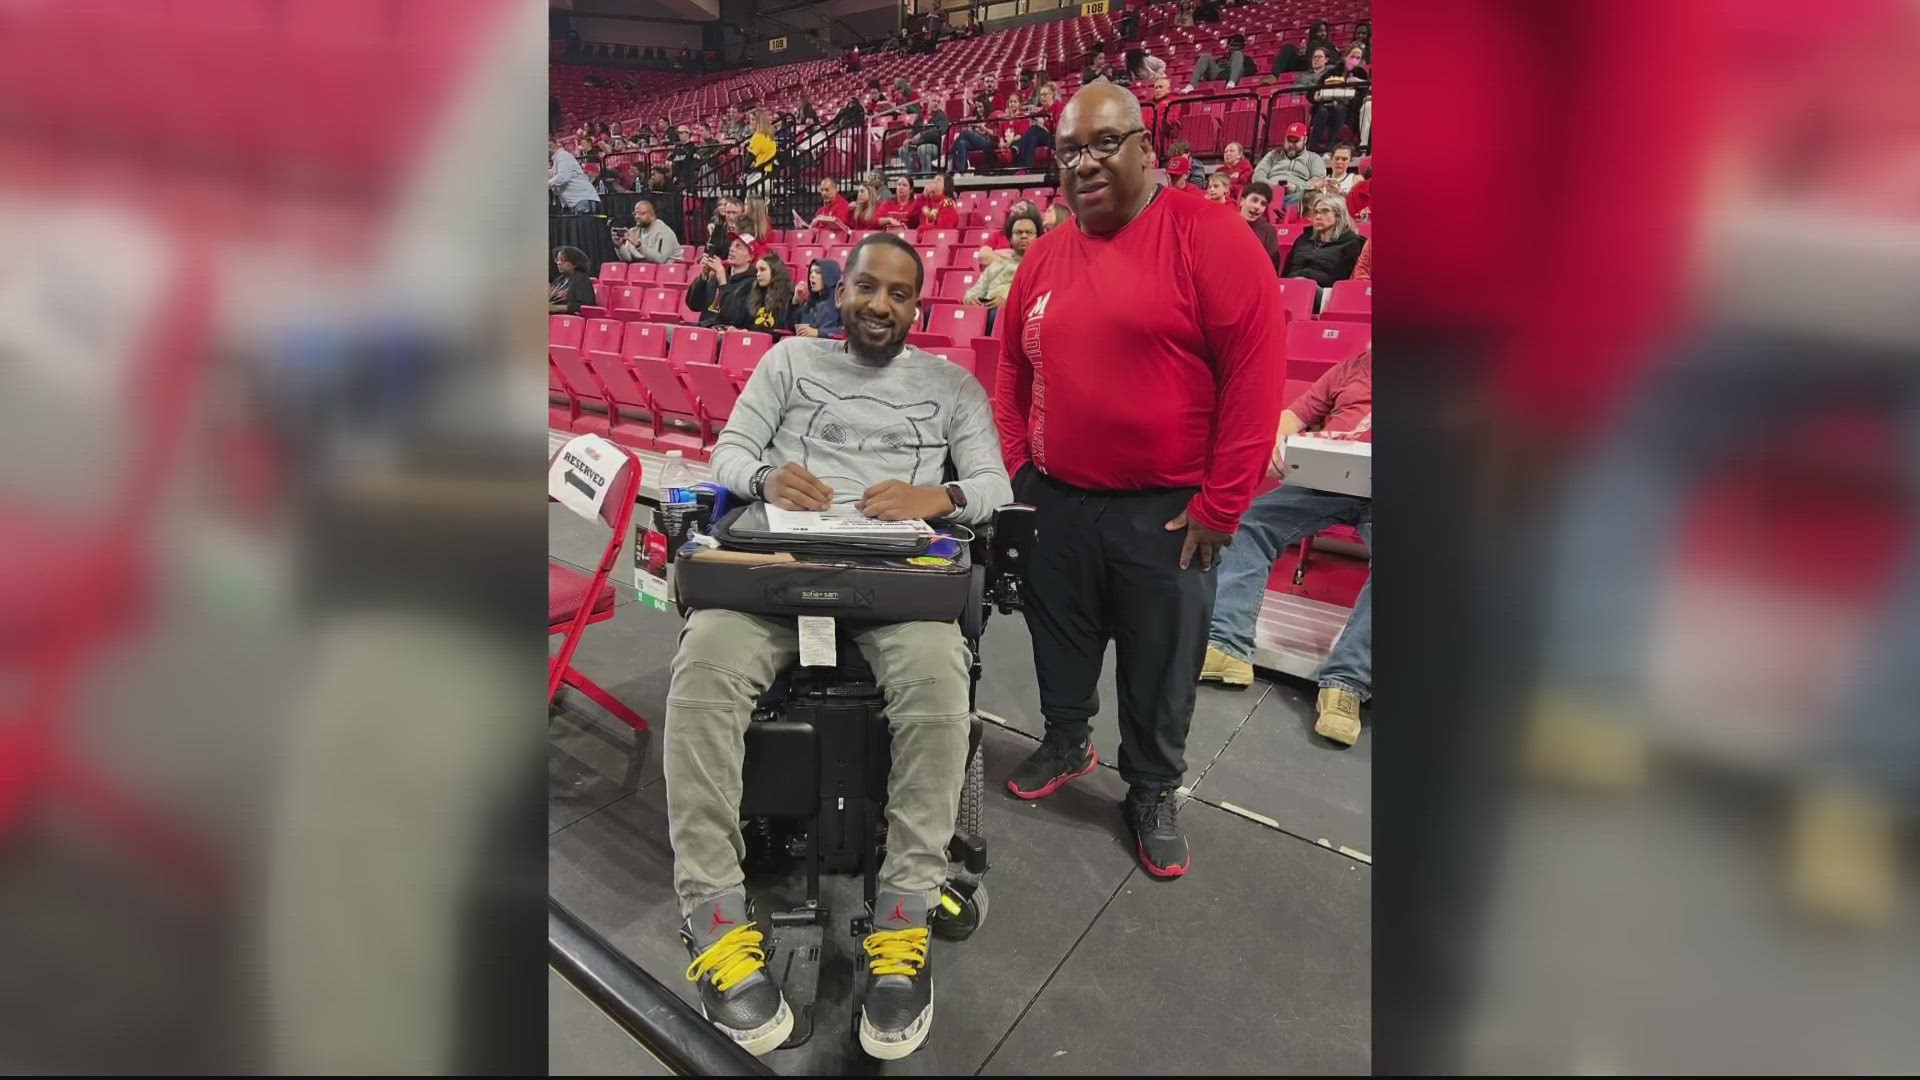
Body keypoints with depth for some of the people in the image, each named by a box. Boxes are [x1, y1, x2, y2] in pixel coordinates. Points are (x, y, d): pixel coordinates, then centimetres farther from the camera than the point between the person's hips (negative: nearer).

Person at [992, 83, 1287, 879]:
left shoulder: (1207, 236, -10)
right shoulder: (1044, 256, 7)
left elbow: (1257, 371, -13)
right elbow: (1012, 371, 15)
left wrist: (1221, 504, -14)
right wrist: (1017, 470, 6)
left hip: (1166, 512, -4)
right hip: (1054, 503, 5)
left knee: (1160, 664, 10)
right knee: (1060, 642, 20)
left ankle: (1153, 791, 33)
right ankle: (1066, 743, 45)